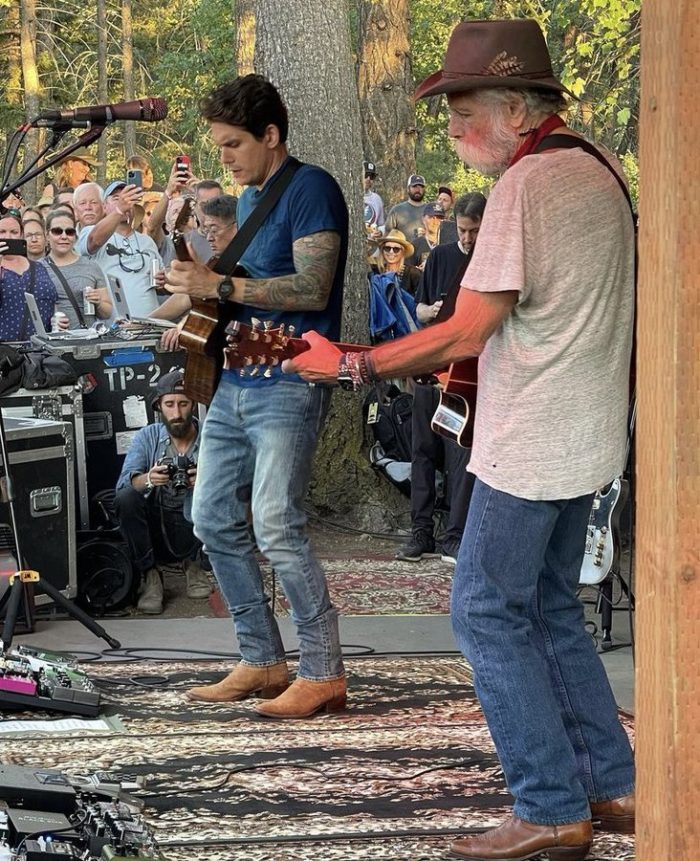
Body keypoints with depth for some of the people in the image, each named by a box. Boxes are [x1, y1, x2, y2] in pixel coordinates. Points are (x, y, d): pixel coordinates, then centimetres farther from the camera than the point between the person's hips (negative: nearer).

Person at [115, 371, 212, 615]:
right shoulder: (147, 437, -3)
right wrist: (147, 479, -41)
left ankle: (193, 564, 6)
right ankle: (149, 576, -15)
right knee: (125, 498, -27)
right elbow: (124, 482, -18)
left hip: (193, 532, 0)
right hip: (154, 527, 0)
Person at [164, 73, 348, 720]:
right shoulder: (249, 198, 17)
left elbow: (312, 288, -20)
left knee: (276, 528, -15)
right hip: (233, 382, 10)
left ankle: (323, 673, -6)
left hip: (288, 388, -10)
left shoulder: (311, 189, -11)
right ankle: (263, 661, 18)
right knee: (215, 520, 9)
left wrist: (218, 285, -19)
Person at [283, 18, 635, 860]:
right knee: (549, 605, 17)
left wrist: (349, 364, -14)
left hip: (529, 444, -10)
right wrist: (484, 367, 18)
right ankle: (613, 787, 19)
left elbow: (466, 331, -21)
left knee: (488, 613, -2)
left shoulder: (525, 186, -18)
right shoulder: (597, 172, 11)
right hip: (587, 435, 10)